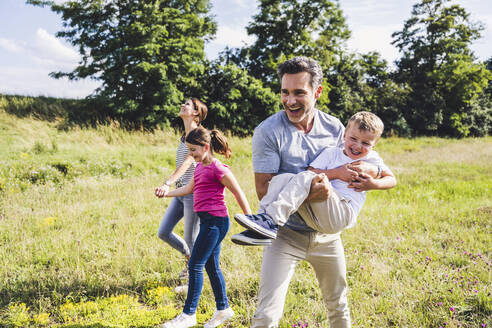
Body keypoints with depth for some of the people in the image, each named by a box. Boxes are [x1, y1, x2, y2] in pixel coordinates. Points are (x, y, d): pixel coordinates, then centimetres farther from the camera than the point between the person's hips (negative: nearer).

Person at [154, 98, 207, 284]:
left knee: (191, 240, 0)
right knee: (163, 233, 9)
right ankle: (190, 258, 30)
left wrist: (168, 184, -37)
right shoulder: (184, 136, 15)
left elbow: (187, 162, -26)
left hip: (193, 193, -9)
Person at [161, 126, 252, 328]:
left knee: (195, 266, -6)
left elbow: (238, 193, -11)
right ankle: (223, 309, 27)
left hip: (215, 221, -9)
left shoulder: (217, 169, -15)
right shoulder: (200, 166, 13)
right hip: (208, 221, 9)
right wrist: (167, 193, 20)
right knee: (211, 267, 15)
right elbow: (189, 188, 27)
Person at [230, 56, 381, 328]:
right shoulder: (268, 132, -15)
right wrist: (307, 195, -34)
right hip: (286, 233, -4)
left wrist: (367, 170, -17)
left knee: (338, 306, 20)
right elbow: (264, 189, -20)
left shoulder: (334, 128, -2)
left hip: (326, 233, 4)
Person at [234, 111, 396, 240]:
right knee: (282, 178, -16)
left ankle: (273, 218, -39)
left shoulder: (372, 159, 16)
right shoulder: (331, 153, 18)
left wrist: (375, 184, -1)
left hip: (342, 214, -4)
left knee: (305, 178, -27)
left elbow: (392, 179, 20)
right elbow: (312, 170, 5)